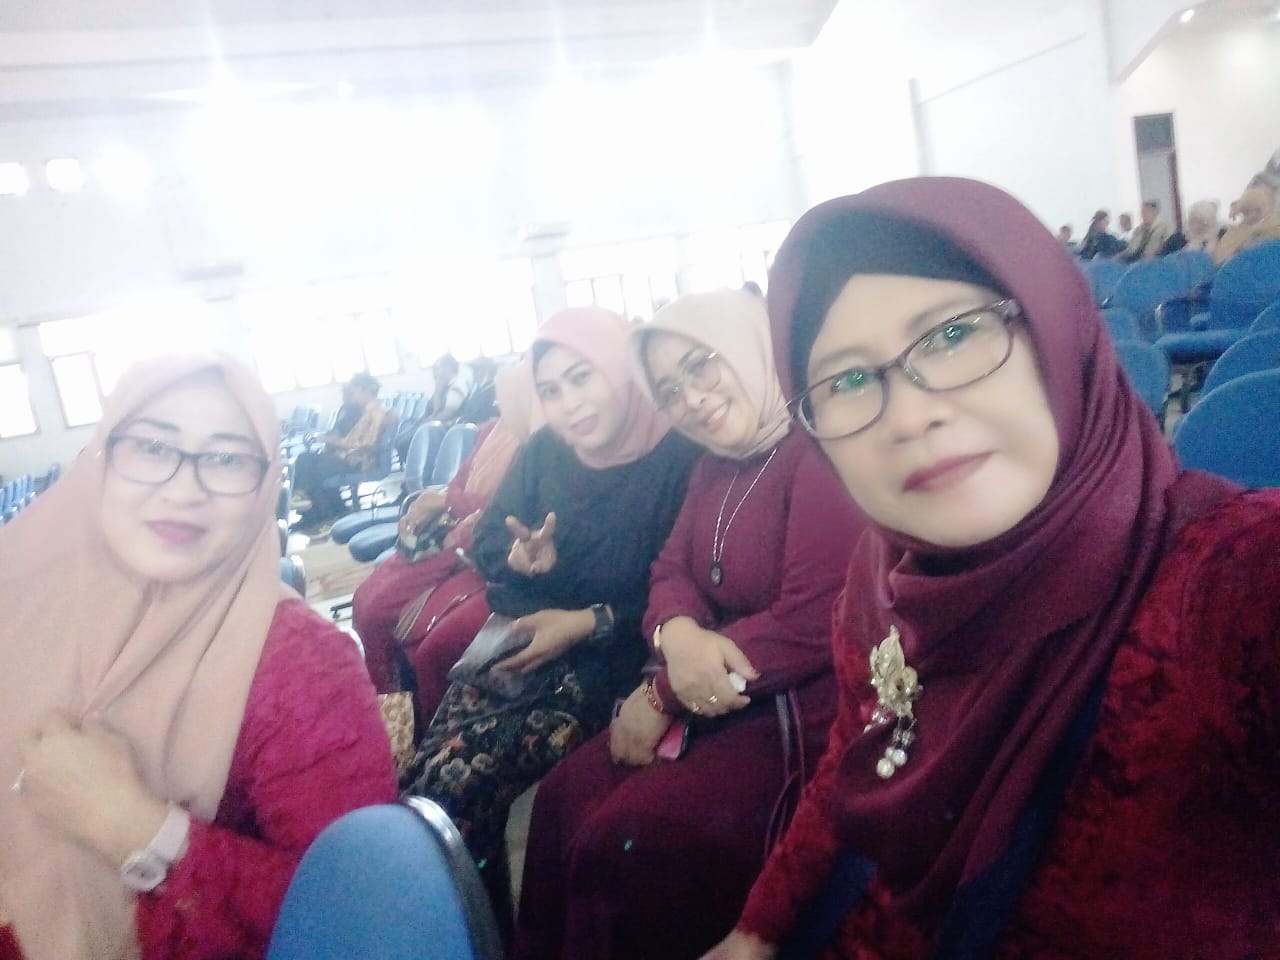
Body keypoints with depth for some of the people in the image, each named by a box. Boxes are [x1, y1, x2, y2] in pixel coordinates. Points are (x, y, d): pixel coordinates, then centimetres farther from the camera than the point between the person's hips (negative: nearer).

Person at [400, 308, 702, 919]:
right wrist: (522, 557, -9)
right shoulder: (544, 451, 9)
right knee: (431, 774, -21)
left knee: (461, 778, -26)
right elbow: (487, 543, 13)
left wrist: (589, 623, -17)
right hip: (520, 638, 5)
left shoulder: (679, 461, -8)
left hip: (608, 658, -5)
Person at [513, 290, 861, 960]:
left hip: (805, 717, -8)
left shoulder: (825, 449, -19)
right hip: (721, 699, 9)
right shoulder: (715, 466, 10)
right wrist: (678, 636, -17)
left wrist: (662, 696, -15)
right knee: (563, 797, 3)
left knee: (618, 841, -14)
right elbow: (671, 572, 9)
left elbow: (812, 627, -25)